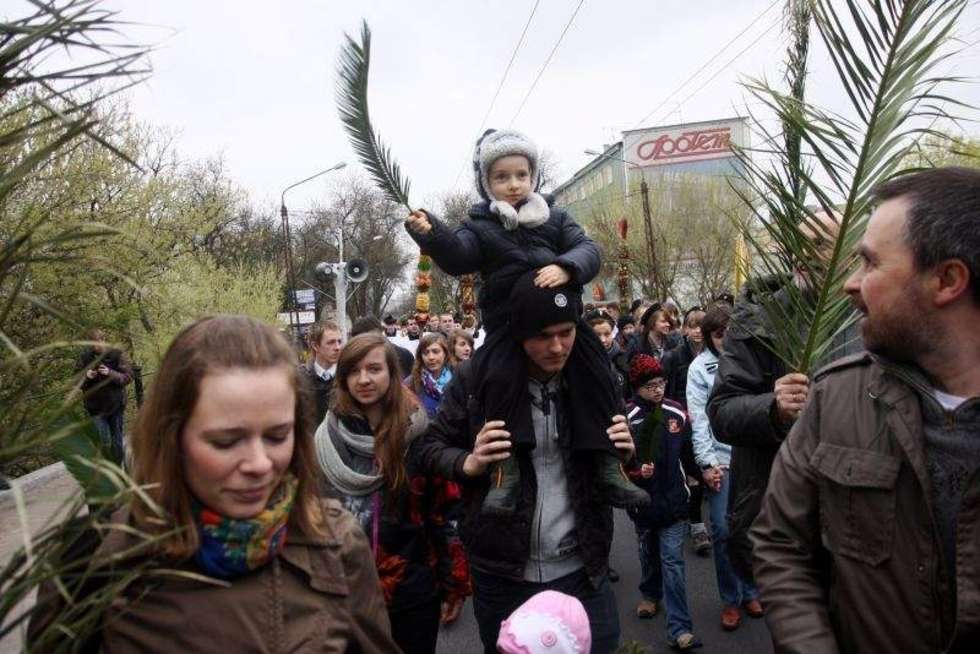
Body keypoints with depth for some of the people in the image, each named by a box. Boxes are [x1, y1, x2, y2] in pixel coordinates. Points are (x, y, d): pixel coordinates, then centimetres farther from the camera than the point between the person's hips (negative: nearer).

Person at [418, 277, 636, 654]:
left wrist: (624, 452, -11)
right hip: (501, 572, -1)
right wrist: (468, 463, -21)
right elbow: (432, 446, -1)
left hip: (581, 569, 1)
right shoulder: (478, 377, -12)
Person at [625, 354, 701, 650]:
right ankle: (650, 594, 46)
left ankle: (679, 628, 3)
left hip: (673, 498, 1)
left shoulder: (676, 413, -4)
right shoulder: (626, 418, -15)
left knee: (673, 560, -2)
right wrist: (636, 471, -26)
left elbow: (688, 453, 7)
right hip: (643, 500, -1)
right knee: (649, 553, 20)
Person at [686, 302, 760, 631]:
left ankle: (750, 591, 29)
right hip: (720, 459, -1)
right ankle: (730, 599, 19)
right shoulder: (700, 367, -2)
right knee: (723, 530, 2)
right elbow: (698, 418, -4)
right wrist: (706, 463, -7)